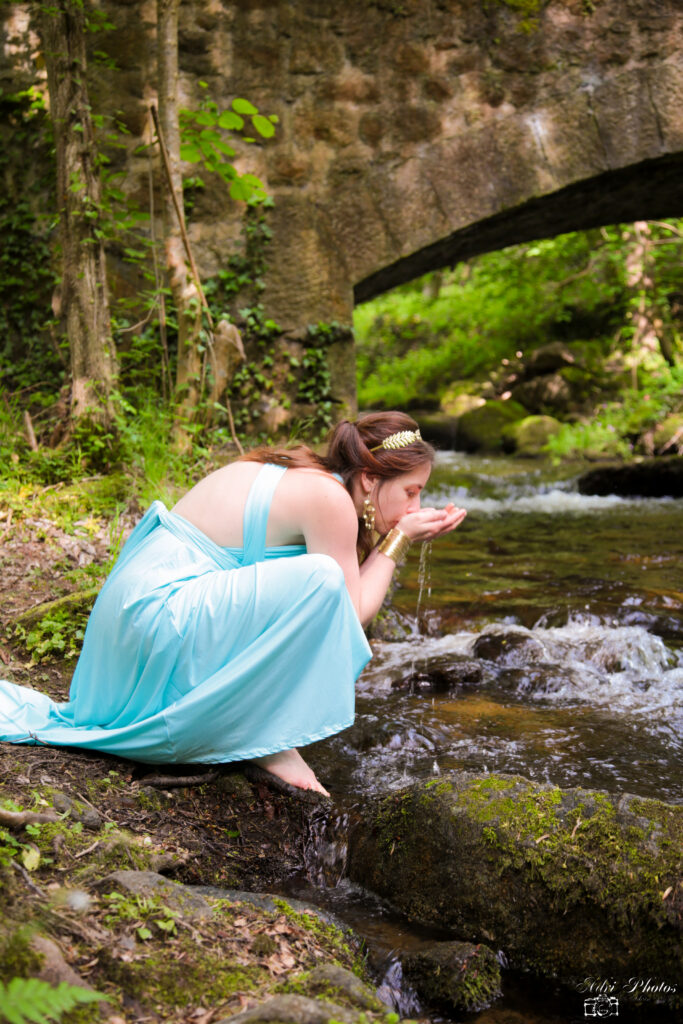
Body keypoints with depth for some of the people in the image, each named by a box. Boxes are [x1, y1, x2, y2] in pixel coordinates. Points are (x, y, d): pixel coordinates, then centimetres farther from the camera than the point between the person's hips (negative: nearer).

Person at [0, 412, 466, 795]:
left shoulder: (299, 474, 13)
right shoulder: (328, 497, -15)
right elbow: (353, 614, -10)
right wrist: (398, 540, -2)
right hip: (159, 620, -10)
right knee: (321, 582, -25)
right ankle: (270, 738, -11)